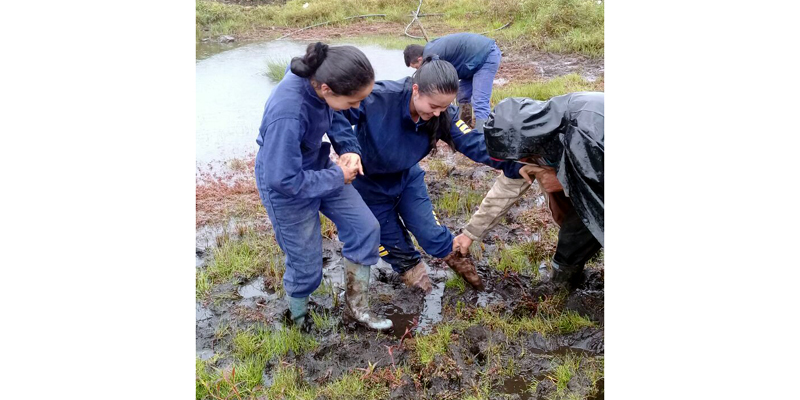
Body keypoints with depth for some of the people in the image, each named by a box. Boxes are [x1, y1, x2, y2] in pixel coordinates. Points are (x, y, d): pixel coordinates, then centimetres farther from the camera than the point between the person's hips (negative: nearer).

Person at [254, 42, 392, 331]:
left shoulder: (321, 75, -19)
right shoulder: (287, 114, -40)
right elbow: (284, 179, -30)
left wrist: (348, 150, -10)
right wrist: (338, 177, -19)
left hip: (320, 166, 7)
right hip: (287, 185, -7)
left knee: (366, 228, 4)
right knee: (307, 265, 8)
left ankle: (356, 306, 23)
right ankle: (298, 320, 39)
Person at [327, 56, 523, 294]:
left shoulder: (443, 114, -21)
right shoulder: (380, 98, -36)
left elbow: (472, 143, -27)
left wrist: (513, 166, -36)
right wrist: (349, 149, -47)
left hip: (407, 177, 3)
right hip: (369, 183, -3)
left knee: (430, 232, 4)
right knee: (391, 242, 11)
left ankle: (457, 258, 35)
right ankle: (411, 268, 42)